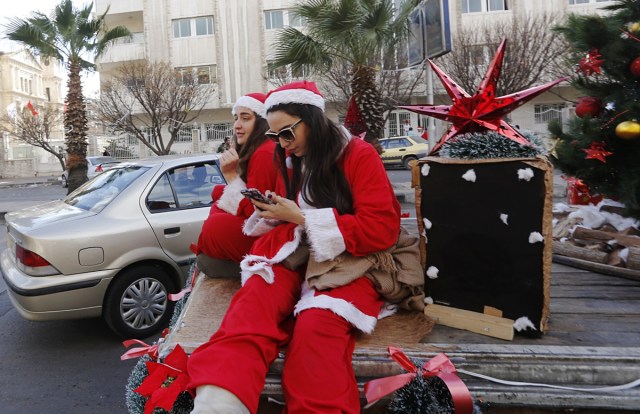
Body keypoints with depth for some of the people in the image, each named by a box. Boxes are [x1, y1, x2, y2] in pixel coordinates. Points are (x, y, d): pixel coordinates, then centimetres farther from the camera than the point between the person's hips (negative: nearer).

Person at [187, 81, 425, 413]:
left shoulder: (360, 155, -3)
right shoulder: (291, 161, 15)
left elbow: (380, 231, -13)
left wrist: (301, 218, -14)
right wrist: (273, 213, 1)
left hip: (351, 263, -3)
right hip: (297, 257, 4)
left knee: (317, 321, -35)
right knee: (257, 293, -30)